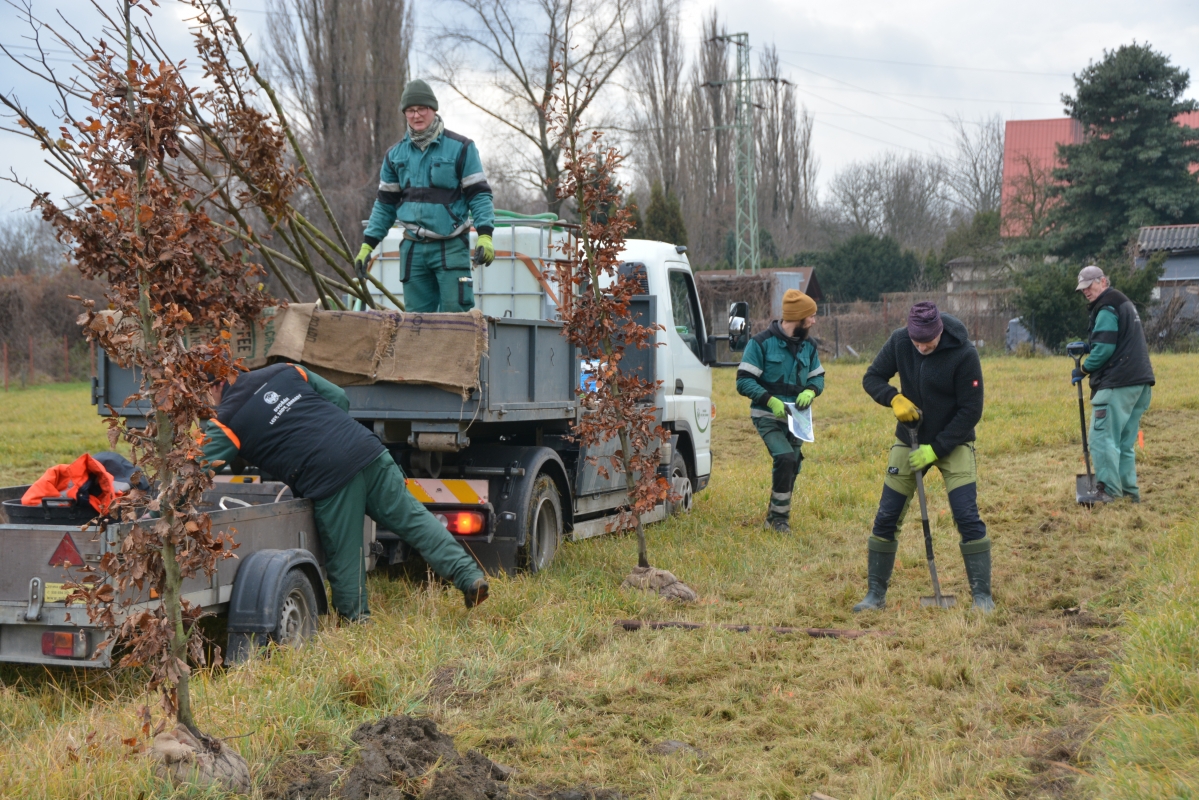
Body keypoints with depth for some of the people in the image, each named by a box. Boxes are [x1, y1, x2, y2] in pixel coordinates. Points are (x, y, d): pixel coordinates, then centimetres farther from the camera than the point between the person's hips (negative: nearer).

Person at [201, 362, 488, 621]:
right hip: (368, 449, 5)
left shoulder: (225, 423, 4)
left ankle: (357, 619, 21)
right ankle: (469, 575, 6)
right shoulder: (283, 372, 19)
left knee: (343, 555, 11)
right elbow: (339, 398, 21)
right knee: (412, 517, 11)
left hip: (326, 477, -5)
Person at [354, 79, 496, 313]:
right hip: (413, 248, 4)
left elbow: (479, 194, -2)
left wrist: (485, 235, -15)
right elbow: (384, 204, 18)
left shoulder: (461, 148, 0)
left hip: (451, 247, -4)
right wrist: (367, 245, 12)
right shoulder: (395, 155, 12)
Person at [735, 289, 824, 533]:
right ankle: (779, 516, -9)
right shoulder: (761, 343, -11)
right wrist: (771, 400, -24)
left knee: (791, 467, 12)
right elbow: (744, 380, -12)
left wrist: (810, 391, -10)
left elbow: (818, 377, 14)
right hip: (768, 417, -6)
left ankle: (777, 516, 30)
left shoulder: (808, 346, 6)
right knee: (786, 458, -23)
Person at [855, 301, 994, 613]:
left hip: (953, 442, -3)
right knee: (886, 519, 2)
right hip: (909, 440, 3)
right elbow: (872, 378, 1)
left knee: (968, 518, -13)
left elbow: (971, 411, -17)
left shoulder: (963, 353, -21)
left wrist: (936, 449, -20)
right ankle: (875, 594, 15)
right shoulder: (899, 342, -11)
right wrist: (895, 398, -20)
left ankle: (982, 596, -1)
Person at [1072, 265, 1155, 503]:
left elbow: (1105, 349, -17)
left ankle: (1109, 490, -12)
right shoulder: (1125, 304, 22)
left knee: (1102, 436, -9)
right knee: (1125, 441, 14)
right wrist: (1086, 347, 13)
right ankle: (1129, 490, 14)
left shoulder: (1107, 309, -10)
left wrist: (1083, 371, -4)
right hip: (1140, 381, 10)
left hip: (1117, 384, -10)